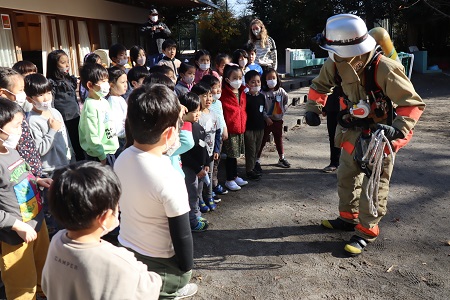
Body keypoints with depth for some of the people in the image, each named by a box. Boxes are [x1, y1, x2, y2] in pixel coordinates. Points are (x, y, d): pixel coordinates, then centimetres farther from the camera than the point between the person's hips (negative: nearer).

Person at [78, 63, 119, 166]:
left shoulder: (104, 101, 7)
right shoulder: (90, 106, -19)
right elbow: (92, 137, -21)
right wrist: (102, 156, -16)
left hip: (110, 151, 8)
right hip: (100, 155, -8)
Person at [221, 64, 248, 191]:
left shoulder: (242, 93, 9)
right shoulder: (224, 94, -14)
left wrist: (244, 124, 16)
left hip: (240, 127, 7)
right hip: (230, 128, -7)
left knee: (236, 154, 17)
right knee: (231, 155, 2)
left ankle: (235, 176, 31)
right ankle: (229, 180, 15)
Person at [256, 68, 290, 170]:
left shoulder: (281, 91, 0)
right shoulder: (263, 93, -14)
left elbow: (286, 101, 16)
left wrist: (283, 111, 4)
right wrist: (266, 118, -19)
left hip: (278, 120, 4)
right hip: (266, 120, -4)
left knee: (279, 140, 17)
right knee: (262, 140, 1)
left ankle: (282, 158, 32)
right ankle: (257, 161, 6)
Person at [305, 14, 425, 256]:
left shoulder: (384, 69, -31)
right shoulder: (337, 63, -13)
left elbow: (413, 103, -24)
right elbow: (319, 85, 6)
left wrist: (398, 129, -39)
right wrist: (313, 109, -9)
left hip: (379, 136, -6)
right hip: (353, 132, 7)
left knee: (373, 187, 1)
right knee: (346, 177, 18)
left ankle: (366, 232, 17)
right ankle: (348, 218, 37)